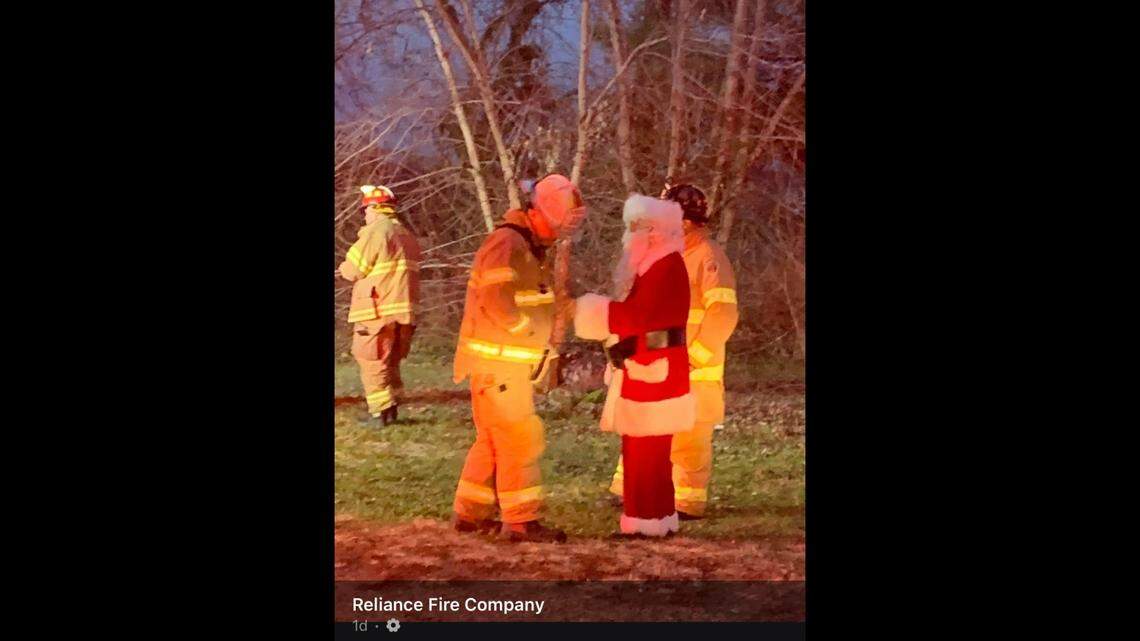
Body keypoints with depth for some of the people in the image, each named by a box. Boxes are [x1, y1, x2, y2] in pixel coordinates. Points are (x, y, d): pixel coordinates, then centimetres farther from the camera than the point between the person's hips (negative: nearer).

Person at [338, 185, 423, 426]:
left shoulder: (375, 232, -11)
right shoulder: (407, 236, 15)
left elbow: (352, 270, -8)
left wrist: (343, 269, 12)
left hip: (377, 312, -8)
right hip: (403, 312, 8)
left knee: (372, 364, 0)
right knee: (390, 363, 17)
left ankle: (382, 412, -2)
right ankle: (391, 408, 19)